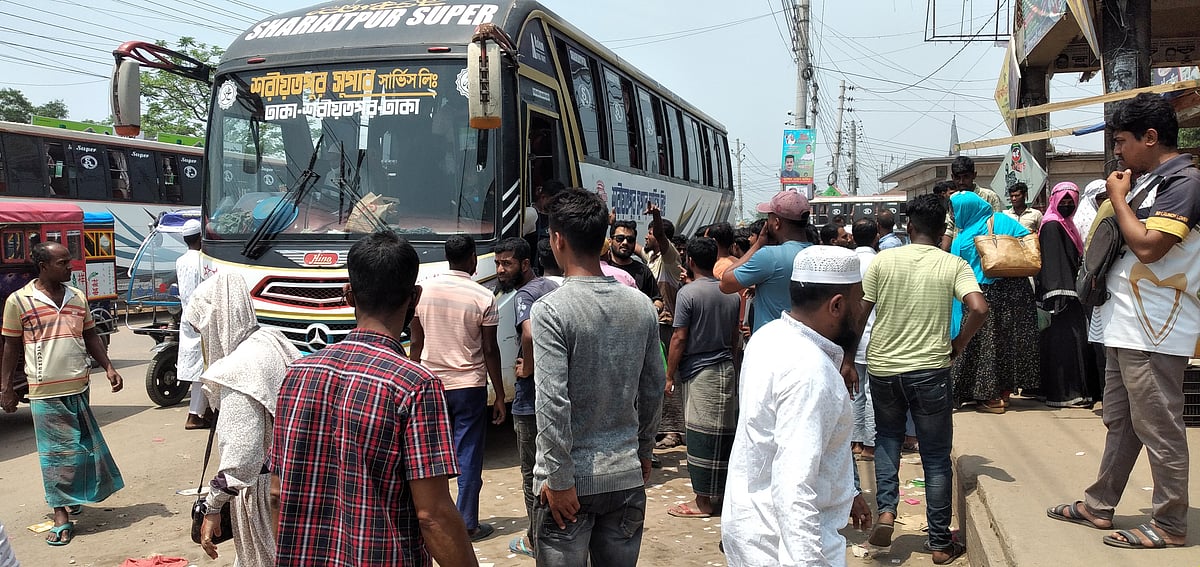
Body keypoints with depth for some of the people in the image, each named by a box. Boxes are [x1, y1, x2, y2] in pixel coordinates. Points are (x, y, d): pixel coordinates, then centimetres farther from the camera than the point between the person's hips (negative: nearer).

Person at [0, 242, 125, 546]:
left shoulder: (77, 296, 7)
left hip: (79, 386, 5)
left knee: (83, 445, 14)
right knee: (57, 451, -3)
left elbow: (91, 336, 13)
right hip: (46, 391, -5)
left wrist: (108, 367, 3)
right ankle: (61, 516, 4)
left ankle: (70, 496, 35)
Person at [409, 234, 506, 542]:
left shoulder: (423, 290, 0)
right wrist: (500, 396, -1)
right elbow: (490, 351, -8)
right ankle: (468, 524, 10)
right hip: (468, 385, -3)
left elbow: (416, 343, 5)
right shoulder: (484, 297, -10)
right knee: (468, 456, 4)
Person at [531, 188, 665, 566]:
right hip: (627, 476, 5)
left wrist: (558, 479, -12)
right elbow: (654, 389, 9)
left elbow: (553, 404, -19)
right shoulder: (641, 305, 2)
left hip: (572, 478, -5)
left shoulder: (550, 311, -15)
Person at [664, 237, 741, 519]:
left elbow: (679, 339, -11)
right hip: (726, 369, 7)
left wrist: (669, 376, -4)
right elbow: (736, 337, 14)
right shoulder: (731, 293, 8)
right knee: (724, 433, 12)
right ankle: (722, 493, 21)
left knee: (701, 436, -2)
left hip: (698, 371, -7)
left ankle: (704, 501, 4)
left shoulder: (689, 293, -11)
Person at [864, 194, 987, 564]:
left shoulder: (883, 260, -1)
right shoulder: (954, 265, -3)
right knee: (937, 457, 11)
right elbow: (979, 309, -17)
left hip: (882, 367, 1)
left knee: (887, 437, 25)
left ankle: (885, 512, 7)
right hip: (930, 370, -1)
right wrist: (958, 345, -1)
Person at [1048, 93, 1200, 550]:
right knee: (1120, 423, 16)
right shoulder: (1149, 182, 16)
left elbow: (1147, 246, -22)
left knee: (1159, 429, -2)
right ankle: (1098, 506, 26)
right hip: (1127, 327, 10)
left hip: (1155, 333, -10)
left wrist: (1118, 199, -11)